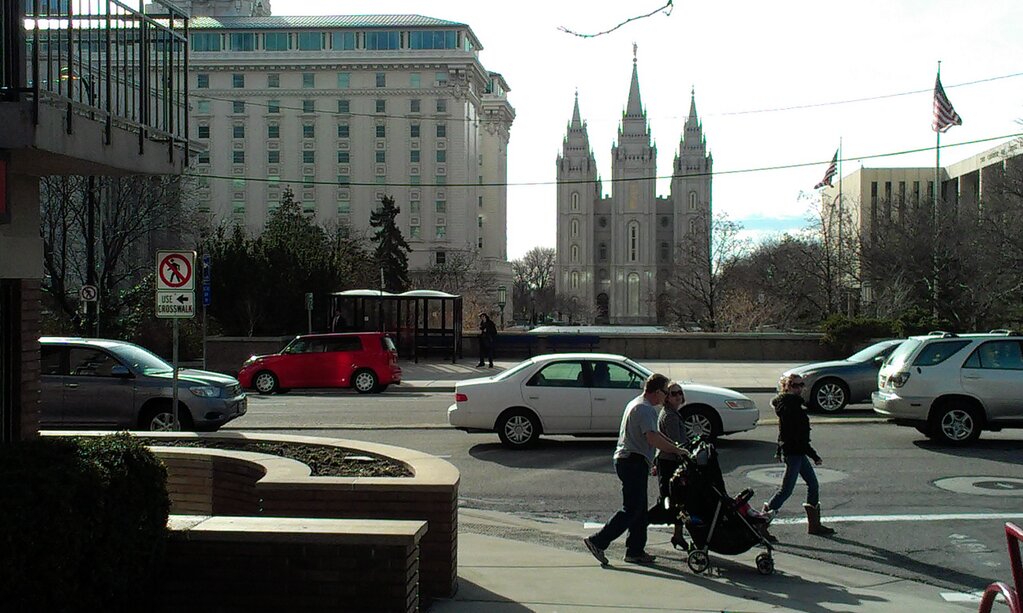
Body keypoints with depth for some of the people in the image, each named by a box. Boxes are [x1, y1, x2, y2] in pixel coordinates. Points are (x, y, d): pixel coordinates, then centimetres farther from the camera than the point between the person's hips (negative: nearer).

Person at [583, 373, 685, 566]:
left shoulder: (637, 404, 19)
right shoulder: (645, 409, -15)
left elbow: (654, 433, 29)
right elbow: (653, 438, -24)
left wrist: (673, 444, 23)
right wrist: (677, 449, -16)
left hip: (629, 462, 11)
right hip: (634, 462, -11)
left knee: (639, 509, 13)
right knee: (631, 510, -10)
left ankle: (635, 551, 16)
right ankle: (598, 542, -10)